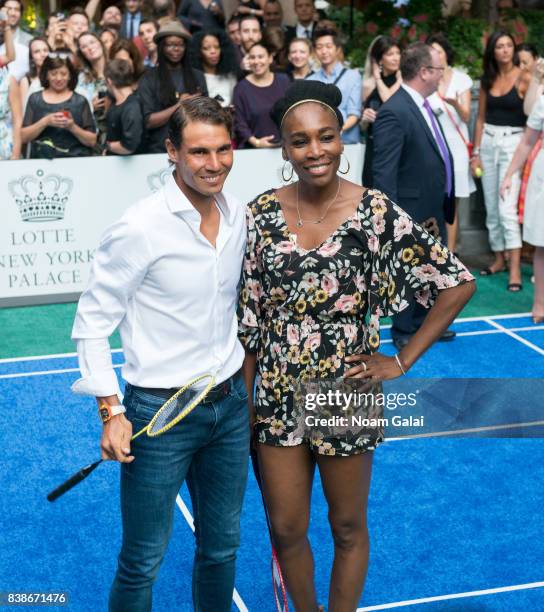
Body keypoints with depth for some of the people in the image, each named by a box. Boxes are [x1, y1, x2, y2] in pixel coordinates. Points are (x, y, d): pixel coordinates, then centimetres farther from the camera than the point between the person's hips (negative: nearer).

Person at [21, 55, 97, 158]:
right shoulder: (35, 99, 11)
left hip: (76, 160, 0)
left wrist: (73, 127, -11)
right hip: (42, 160, 1)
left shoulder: (80, 101, 7)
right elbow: (23, 137, 4)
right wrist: (45, 122, -9)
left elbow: (92, 141, 4)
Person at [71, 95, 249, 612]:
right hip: (159, 412, -6)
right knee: (142, 563, 7)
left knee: (221, 547, 19)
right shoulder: (140, 227, -18)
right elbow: (92, 321, -12)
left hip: (230, 404, 6)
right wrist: (111, 410, -17)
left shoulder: (237, 216, 2)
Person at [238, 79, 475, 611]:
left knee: (347, 526, 15)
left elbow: (457, 284, -7)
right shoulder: (261, 214, -5)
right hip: (278, 396, 2)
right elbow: (247, 319, 1)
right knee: (285, 529, 13)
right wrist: (244, 401, 2)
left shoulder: (375, 212, -12)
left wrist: (402, 362, -8)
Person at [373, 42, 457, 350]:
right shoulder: (394, 112, -21)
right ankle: (404, 331, 23)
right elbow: (383, 172, -23)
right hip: (412, 210, -9)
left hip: (434, 207, 9)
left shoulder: (423, 105, 7)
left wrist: (444, 202, 14)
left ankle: (425, 323, 36)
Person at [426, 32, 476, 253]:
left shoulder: (461, 79, 3)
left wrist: (456, 104, -24)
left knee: (451, 205, 3)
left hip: (455, 146, 0)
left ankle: (450, 252, 7)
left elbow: (466, 117, -3)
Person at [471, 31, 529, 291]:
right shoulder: (487, 80, 10)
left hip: (513, 143, -5)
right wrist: (476, 152, 8)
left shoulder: (524, 79, -5)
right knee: (491, 208, 9)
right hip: (488, 142, 6)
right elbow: (481, 118, 11)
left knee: (507, 209, -14)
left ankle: (515, 269, -13)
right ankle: (499, 259, 21)